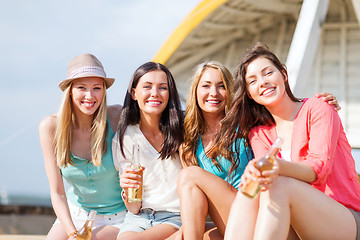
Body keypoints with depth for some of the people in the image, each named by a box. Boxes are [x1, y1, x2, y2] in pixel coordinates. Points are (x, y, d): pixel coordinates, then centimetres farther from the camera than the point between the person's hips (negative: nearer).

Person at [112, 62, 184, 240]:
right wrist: (127, 188, -18)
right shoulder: (122, 139, 3)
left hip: (175, 218, -2)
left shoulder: (182, 130, -2)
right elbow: (134, 209, 3)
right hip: (139, 218, 2)